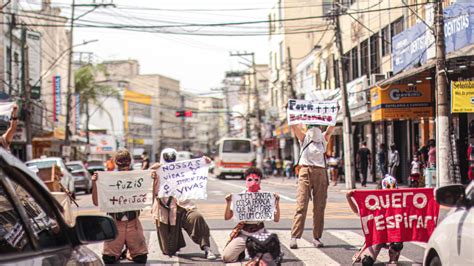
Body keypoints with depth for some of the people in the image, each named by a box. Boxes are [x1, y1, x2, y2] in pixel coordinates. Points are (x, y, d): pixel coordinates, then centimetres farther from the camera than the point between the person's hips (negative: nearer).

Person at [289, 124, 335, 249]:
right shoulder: (304, 138, 12)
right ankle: (294, 237, -15)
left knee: (319, 208, 1)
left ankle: (317, 237, 6)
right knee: (301, 206, -10)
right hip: (306, 172, -2)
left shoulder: (323, 139, 17)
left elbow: (331, 127, 10)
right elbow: (294, 126, 3)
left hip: (321, 174, 3)